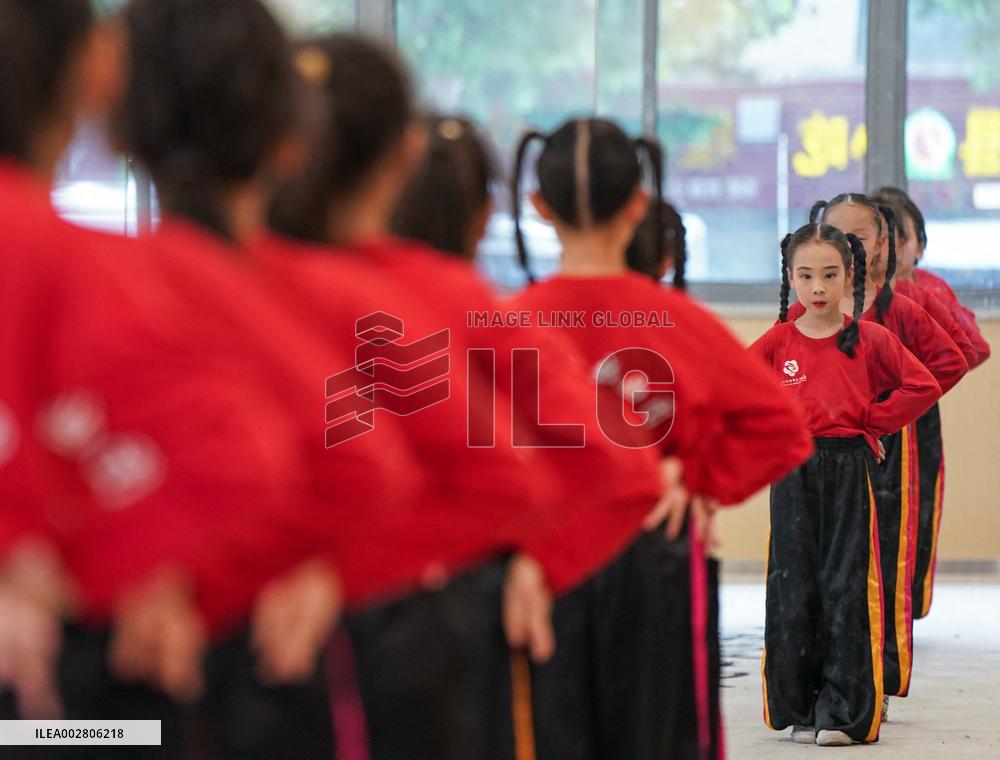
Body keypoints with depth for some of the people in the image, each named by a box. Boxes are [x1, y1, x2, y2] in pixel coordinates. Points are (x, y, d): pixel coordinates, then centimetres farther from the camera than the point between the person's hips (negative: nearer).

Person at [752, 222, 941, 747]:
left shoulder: (870, 339, -1)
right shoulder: (776, 342, 2)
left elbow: (923, 387, 0)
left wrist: (872, 422, -2)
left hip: (850, 472, -2)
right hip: (793, 476, 2)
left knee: (846, 587, -3)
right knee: (793, 589, 3)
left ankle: (845, 713, 1)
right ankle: (799, 710, 11)